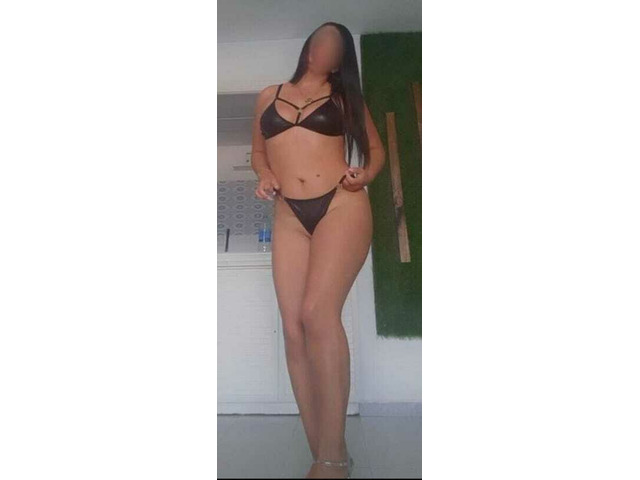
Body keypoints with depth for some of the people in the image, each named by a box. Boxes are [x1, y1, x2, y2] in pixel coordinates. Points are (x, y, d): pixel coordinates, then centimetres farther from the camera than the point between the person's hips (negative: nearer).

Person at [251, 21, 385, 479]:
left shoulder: (344, 97, 14)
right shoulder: (269, 96, 20)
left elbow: (377, 148, 20)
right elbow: (258, 150, 28)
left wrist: (365, 175, -2)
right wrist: (265, 175, 6)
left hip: (342, 206, -3)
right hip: (290, 215, 3)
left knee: (318, 312, -22)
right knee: (294, 327, -7)